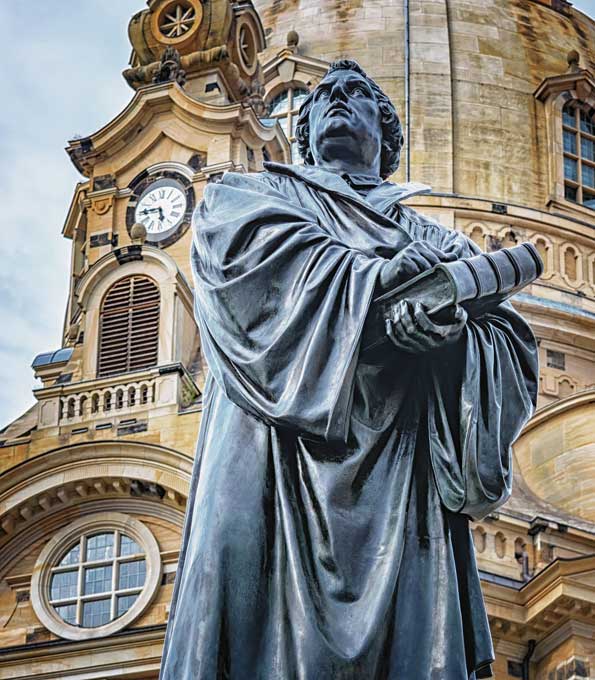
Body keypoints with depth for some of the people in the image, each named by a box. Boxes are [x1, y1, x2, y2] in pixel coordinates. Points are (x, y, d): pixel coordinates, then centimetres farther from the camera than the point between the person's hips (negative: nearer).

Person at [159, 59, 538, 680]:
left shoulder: (437, 242, 28)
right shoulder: (249, 193, 24)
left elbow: (515, 349, 11)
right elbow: (243, 240, -2)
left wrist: (455, 333, -13)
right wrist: (381, 274, -6)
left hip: (399, 481, 2)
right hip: (276, 458, -2)